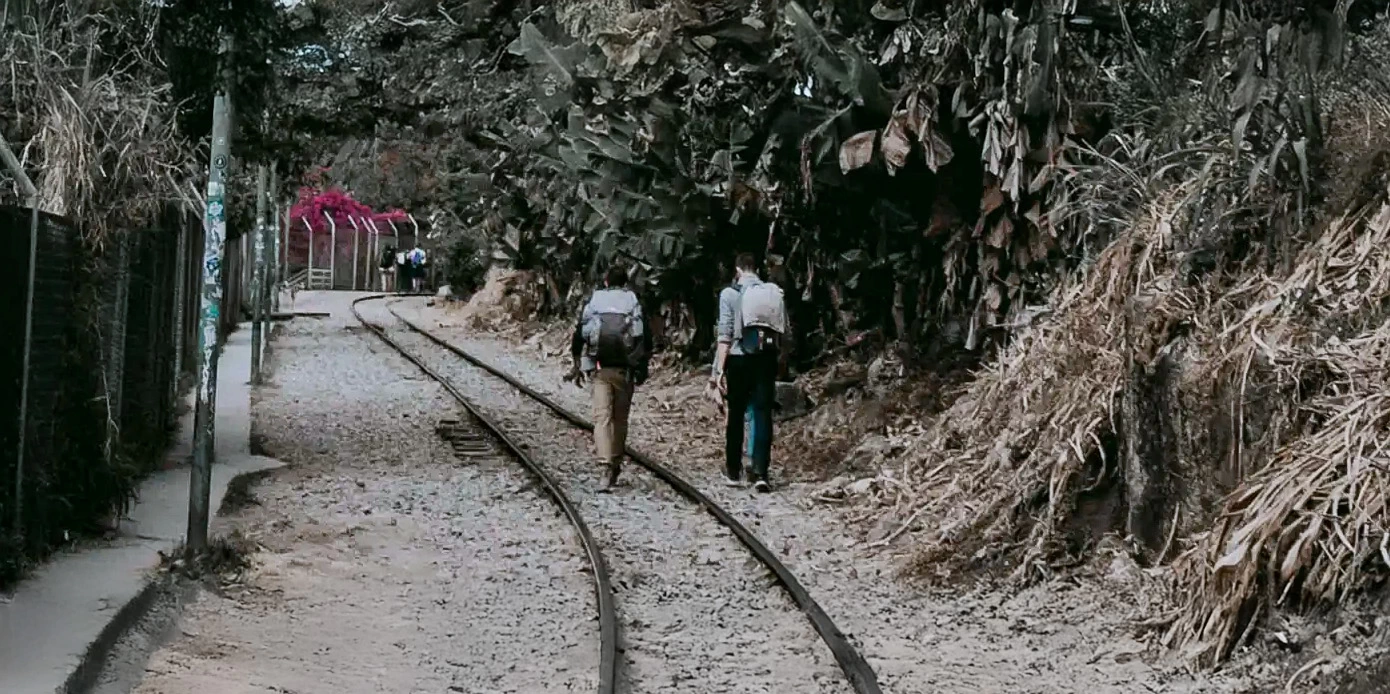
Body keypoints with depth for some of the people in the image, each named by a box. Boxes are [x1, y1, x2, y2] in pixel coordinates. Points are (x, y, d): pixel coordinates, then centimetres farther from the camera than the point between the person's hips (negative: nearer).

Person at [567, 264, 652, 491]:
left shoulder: (593, 302, 7)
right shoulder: (634, 303, 6)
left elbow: (578, 337, 5)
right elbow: (646, 340, 0)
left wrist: (577, 366, 14)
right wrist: (642, 369, 10)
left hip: (599, 370, -1)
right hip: (624, 370, 1)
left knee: (601, 417, -6)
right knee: (620, 418, 14)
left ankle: (606, 462, -24)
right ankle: (616, 463, 22)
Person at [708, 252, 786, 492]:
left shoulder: (730, 294, -4)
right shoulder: (775, 293, 6)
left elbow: (725, 334, -9)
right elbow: (783, 331, 6)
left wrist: (718, 369, -8)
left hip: (739, 358, -2)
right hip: (767, 358, 2)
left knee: (735, 415, 10)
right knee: (763, 414, 1)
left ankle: (733, 472, 18)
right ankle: (760, 472, -8)